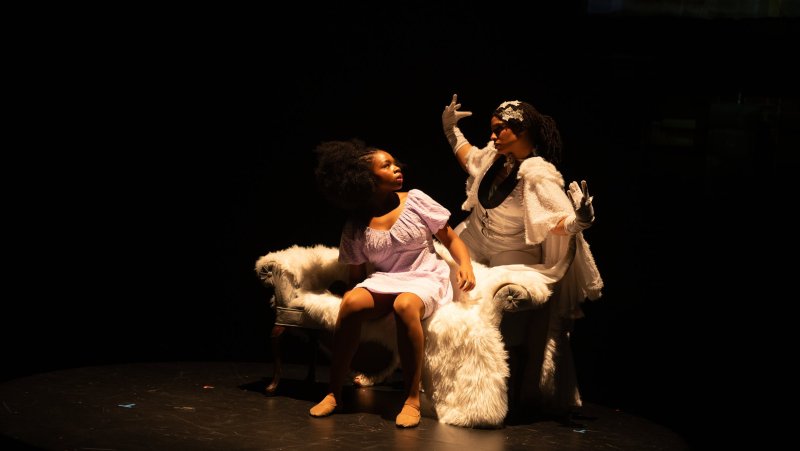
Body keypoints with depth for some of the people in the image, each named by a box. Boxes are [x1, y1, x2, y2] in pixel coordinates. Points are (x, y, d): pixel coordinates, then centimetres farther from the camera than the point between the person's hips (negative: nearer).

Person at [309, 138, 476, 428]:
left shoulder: (415, 200, 2)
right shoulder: (355, 227, 5)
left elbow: (451, 239, 5)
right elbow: (357, 275, 11)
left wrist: (465, 264, -15)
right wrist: (353, 293, -11)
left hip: (426, 279, -2)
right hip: (384, 281, 2)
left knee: (405, 305, -38)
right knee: (351, 302, -31)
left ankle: (413, 399, -32)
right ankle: (334, 392, -19)